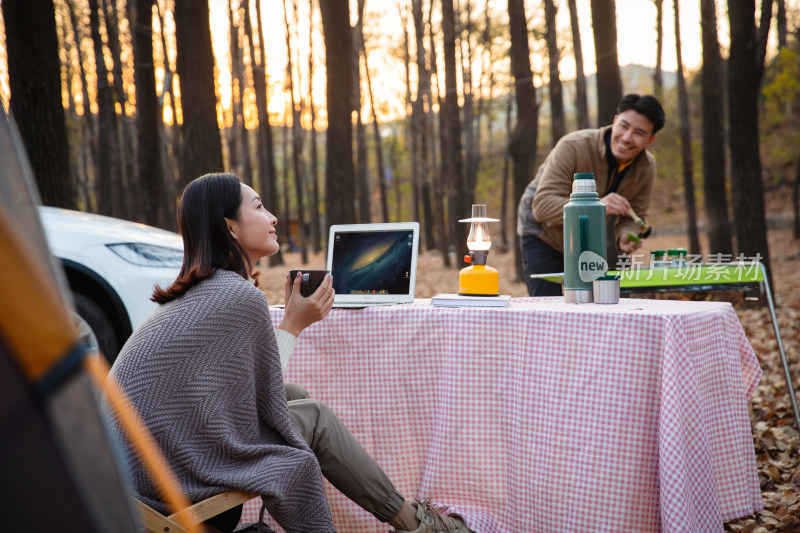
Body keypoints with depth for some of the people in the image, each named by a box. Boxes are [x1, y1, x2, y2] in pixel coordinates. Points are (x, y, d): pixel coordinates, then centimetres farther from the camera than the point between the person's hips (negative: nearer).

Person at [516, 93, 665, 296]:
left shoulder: (647, 167, -11)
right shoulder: (573, 147, -29)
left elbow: (634, 217, -4)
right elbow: (542, 205, -36)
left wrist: (625, 236, -29)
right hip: (544, 236, -5)